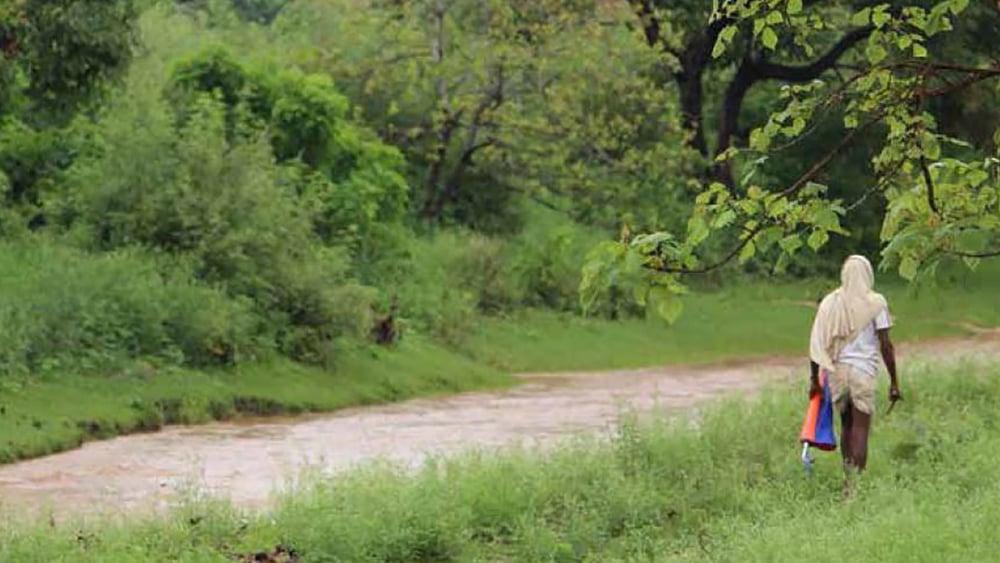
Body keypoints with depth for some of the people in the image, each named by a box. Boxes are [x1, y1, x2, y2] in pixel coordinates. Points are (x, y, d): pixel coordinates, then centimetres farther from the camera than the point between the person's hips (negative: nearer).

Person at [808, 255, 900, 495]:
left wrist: (814, 379, 12)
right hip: (862, 370, -4)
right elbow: (885, 345, -6)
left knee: (847, 424, 18)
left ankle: (848, 480, 21)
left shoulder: (829, 302, 6)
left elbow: (817, 343, 5)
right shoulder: (875, 303, -4)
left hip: (835, 370, 4)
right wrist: (894, 382, 0)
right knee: (861, 428, -1)